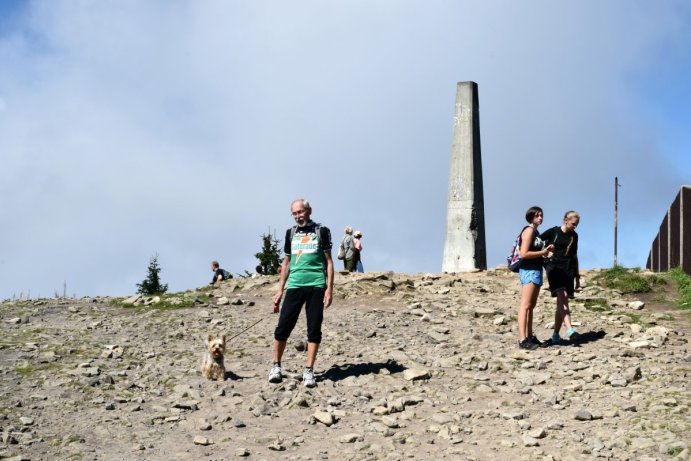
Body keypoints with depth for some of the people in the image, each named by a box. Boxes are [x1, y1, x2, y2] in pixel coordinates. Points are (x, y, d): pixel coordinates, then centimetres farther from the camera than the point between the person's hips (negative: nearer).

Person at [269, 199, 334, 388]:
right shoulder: (291, 233, 14)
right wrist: (280, 291, 13)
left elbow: (328, 261, 5)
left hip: (316, 286, -2)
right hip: (294, 286, 2)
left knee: (314, 329, 0)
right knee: (283, 327, -3)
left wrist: (329, 288, -4)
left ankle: (309, 371, 6)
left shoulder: (321, 231, 5)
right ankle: (276, 366, 11)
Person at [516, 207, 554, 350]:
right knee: (525, 305, -12)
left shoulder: (536, 232, 18)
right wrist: (542, 253, -13)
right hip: (529, 270, -10)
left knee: (531, 306, 12)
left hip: (536, 270, 10)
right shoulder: (528, 231, -11)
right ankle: (522, 339, -15)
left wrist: (546, 250, 10)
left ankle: (530, 337, 18)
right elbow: (524, 253, -20)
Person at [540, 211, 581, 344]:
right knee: (562, 295, -23)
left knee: (561, 302, 3)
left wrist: (577, 276, 21)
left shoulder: (574, 236, 14)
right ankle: (569, 329, -38)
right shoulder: (553, 232, 0)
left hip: (568, 269, 5)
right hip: (553, 267, -5)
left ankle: (555, 335, 11)